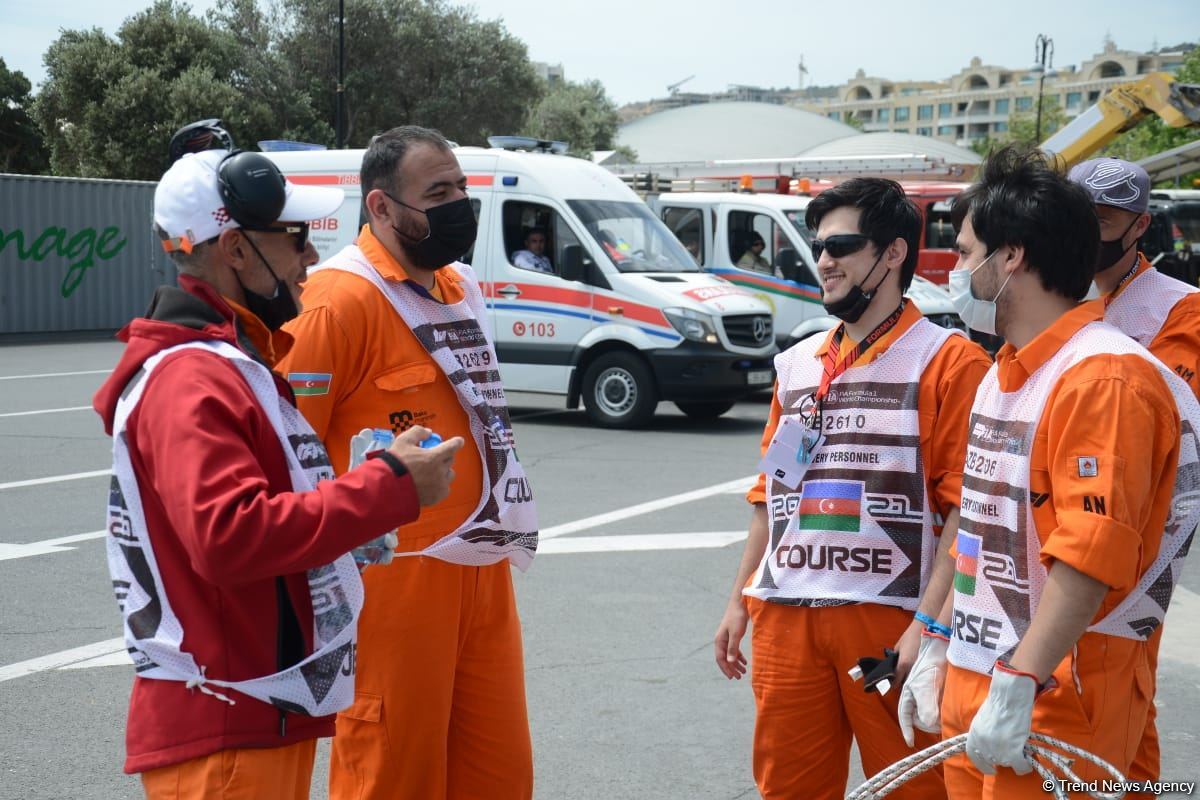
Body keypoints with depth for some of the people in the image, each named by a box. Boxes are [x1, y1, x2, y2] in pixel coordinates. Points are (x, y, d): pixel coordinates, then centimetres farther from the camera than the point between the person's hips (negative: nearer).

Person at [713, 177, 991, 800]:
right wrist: (740, 600, 16)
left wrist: (927, 624, -18)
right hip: (784, 615, 6)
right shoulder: (797, 364, 14)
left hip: (889, 617, -5)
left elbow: (965, 507, -11)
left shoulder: (947, 361, -5)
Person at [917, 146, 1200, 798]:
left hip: (1051, 702, -8)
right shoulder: (1002, 377, 14)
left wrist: (1017, 686, -26)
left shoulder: (1105, 378, -16)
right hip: (973, 689, 9)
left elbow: (1091, 555, -25)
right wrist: (936, 646, 20)